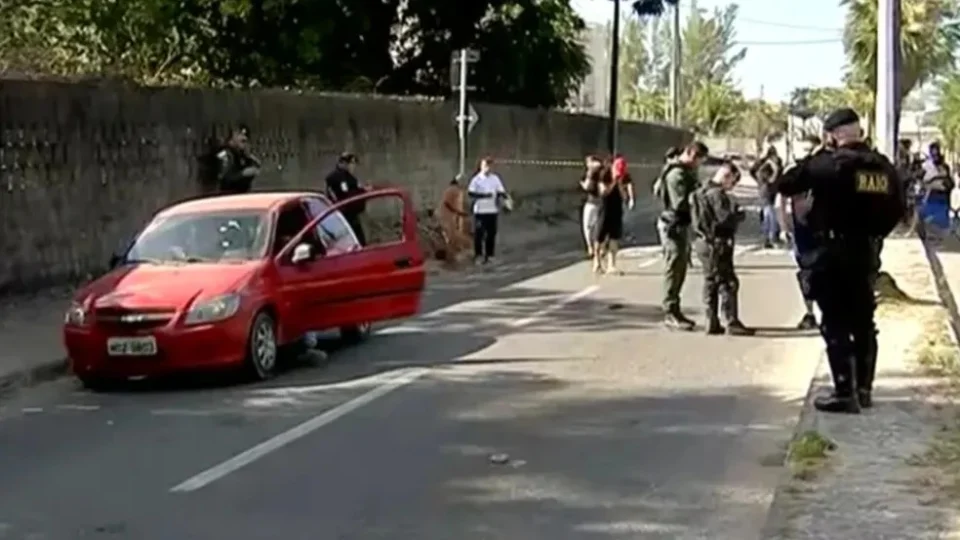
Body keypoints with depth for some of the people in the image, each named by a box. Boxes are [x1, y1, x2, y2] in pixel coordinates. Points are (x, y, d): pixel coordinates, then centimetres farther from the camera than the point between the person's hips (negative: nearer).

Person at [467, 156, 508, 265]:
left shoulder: (495, 178, 8)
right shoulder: (476, 179, -4)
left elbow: (501, 192, 10)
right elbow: (470, 193, -9)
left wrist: (501, 197, -13)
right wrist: (483, 195, -20)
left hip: (493, 210, 4)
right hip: (480, 211, -4)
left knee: (491, 233, 5)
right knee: (479, 233, -2)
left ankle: (489, 255, 14)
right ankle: (478, 255, 6)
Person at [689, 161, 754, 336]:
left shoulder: (703, 192, 13)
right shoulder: (717, 194, -17)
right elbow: (726, 219, -24)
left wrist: (734, 212, 12)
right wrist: (740, 214, -4)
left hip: (704, 242, 10)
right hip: (717, 244, -10)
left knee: (711, 282, 14)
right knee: (728, 283, -6)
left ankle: (711, 322, 17)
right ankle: (732, 323, -6)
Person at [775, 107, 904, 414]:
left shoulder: (828, 163, -14)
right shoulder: (883, 167, 5)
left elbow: (785, 186, -9)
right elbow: (897, 208, 13)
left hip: (834, 251, -6)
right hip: (865, 251, 6)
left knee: (836, 324, -2)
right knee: (863, 322, 15)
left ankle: (845, 393, -4)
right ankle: (863, 389, 21)